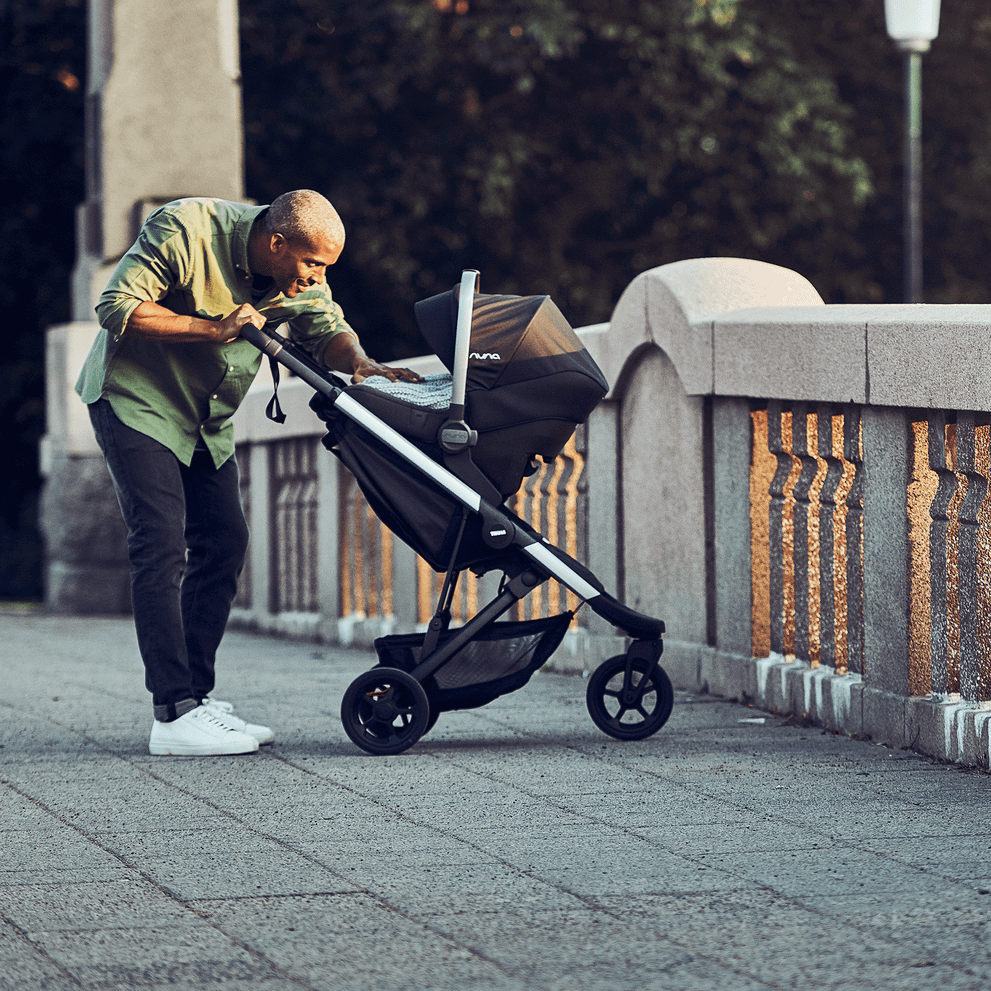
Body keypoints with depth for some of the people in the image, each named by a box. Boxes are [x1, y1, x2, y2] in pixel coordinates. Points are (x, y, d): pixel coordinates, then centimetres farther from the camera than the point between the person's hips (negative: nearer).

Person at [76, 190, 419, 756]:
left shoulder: (299, 274, -6)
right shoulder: (183, 232, -27)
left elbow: (326, 328, -9)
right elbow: (118, 308, -26)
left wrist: (359, 361, -31)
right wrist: (215, 330, -31)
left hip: (206, 415, 8)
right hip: (137, 400, -8)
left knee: (224, 541, 2)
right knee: (162, 545, -16)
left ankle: (197, 694, 9)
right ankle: (175, 715, -19)